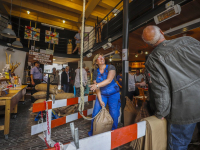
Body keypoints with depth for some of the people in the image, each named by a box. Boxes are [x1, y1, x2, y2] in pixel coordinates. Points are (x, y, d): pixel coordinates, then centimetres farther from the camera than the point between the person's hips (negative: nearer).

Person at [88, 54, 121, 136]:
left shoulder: (110, 67, -8)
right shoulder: (95, 72, 0)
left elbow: (109, 80, -24)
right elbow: (97, 88, -5)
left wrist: (97, 85, -32)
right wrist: (100, 100, -11)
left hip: (113, 94, -2)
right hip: (102, 94, 3)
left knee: (114, 114, 0)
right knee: (95, 113, 0)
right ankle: (93, 133, 24)